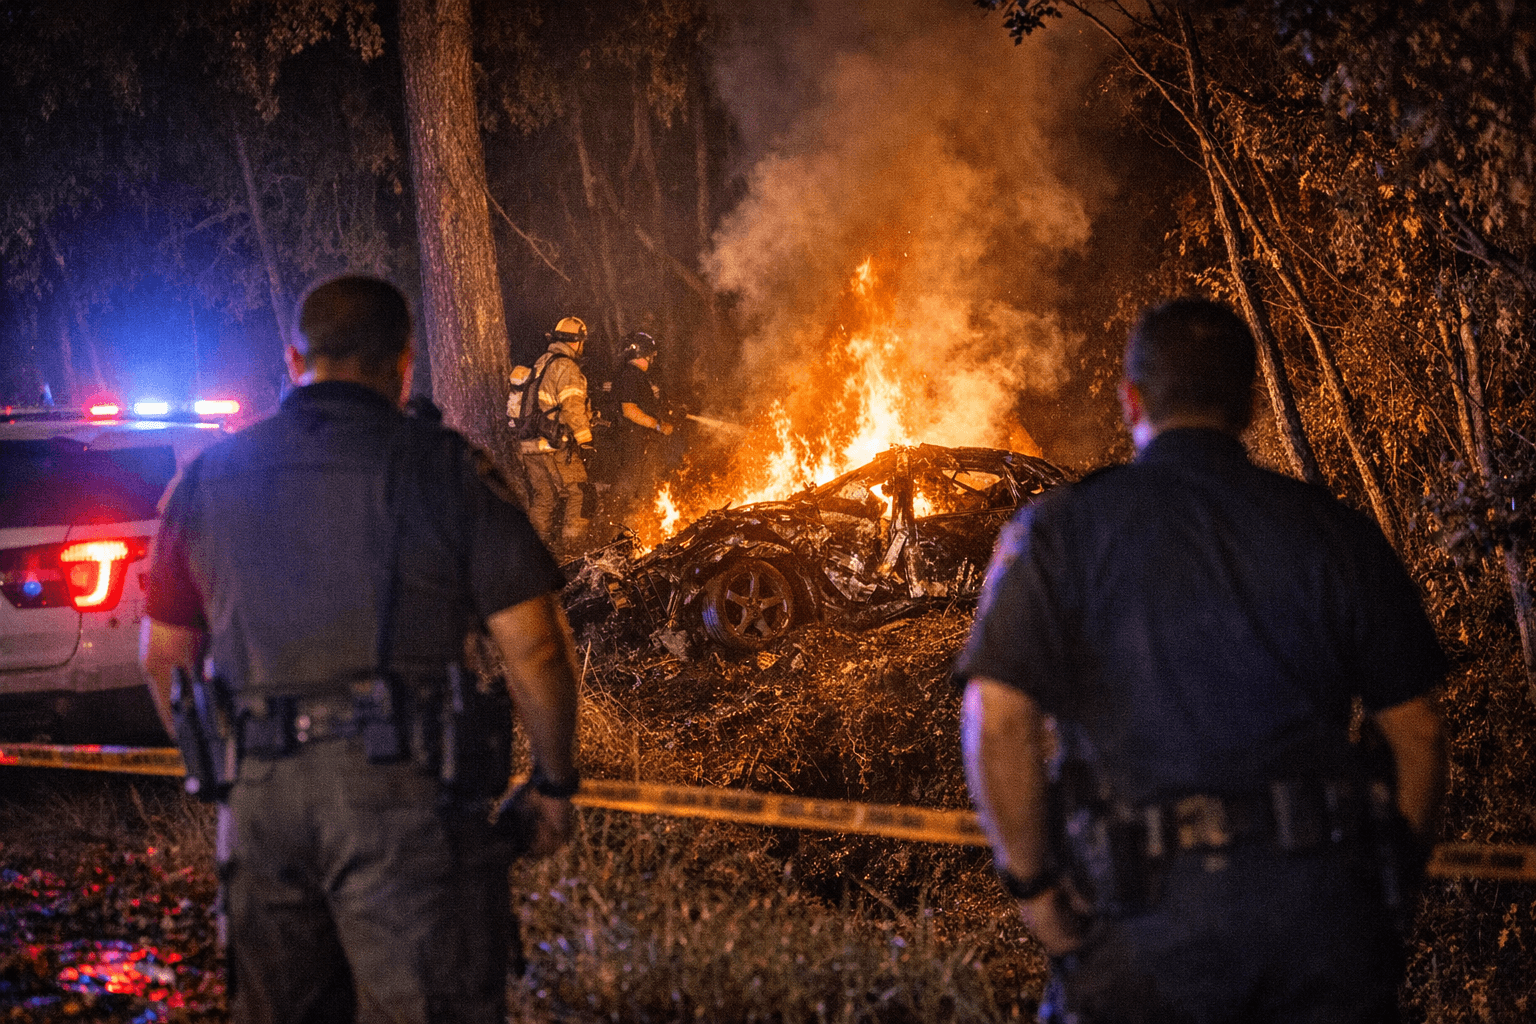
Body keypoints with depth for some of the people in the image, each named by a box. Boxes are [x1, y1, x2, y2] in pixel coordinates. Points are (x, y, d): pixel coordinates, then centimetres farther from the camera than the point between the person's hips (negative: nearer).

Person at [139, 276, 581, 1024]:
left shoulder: (210, 478, 11)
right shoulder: (442, 469, -2)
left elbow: (164, 655, 17)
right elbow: (534, 648, -5)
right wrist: (552, 783, 7)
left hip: (258, 797, 5)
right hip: (399, 793, -4)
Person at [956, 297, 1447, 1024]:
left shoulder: (1060, 531, 1)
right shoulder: (1333, 534, 7)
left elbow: (997, 723, -11)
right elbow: (1417, 735, 7)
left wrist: (1033, 886, 0)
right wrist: (1385, 890, 19)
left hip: (1152, 925, -2)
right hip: (1324, 915, 2)